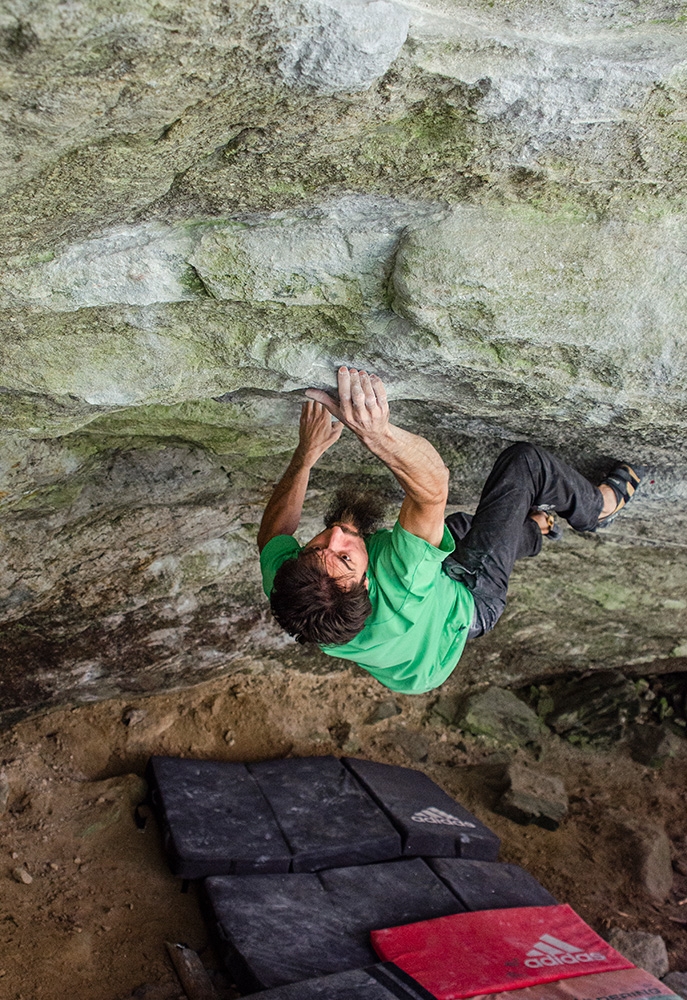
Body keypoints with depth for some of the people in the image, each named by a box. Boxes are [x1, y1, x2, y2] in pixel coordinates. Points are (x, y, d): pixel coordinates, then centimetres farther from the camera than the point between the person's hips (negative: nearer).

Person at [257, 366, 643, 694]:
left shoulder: (286, 588, -35)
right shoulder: (398, 596, -49)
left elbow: (273, 532, -12)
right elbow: (433, 487, -49)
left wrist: (307, 453, -16)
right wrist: (379, 433, -67)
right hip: (468, 600, -5)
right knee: (525, 461, -7)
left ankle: (533, 529, 58)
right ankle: (599, 505, 25)